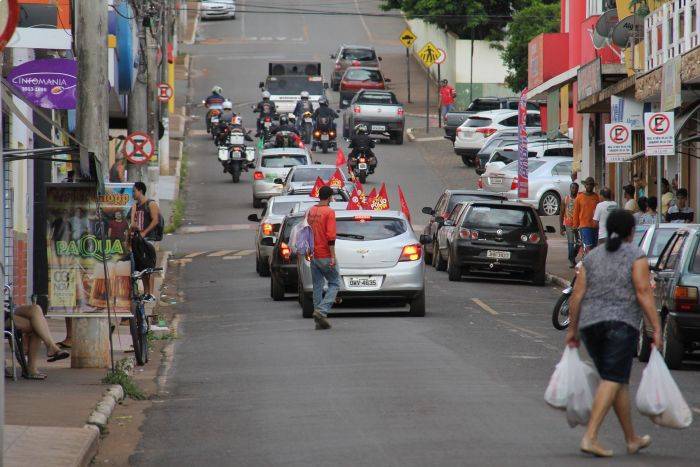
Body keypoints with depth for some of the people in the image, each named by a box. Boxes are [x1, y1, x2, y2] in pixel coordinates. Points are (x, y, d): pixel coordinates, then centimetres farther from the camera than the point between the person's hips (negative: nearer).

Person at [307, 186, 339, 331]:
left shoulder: (311, 211, 8)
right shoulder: (329, 212, -13)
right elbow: (331, 236, -18)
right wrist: (333, 256, -16)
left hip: (313, 256, 7)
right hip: (325, 256, -7)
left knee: (317, 285, 11)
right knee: (334, 283, 4)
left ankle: (320, 321, 12)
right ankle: (321, 311, -13)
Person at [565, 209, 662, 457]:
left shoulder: (592, 257, 13)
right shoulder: (636, 256, 0)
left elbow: (577, 295, 8)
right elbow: (644, 293, -9)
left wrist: (572, 329, 14)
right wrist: (656, 329, -8)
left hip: (590, 325, 5)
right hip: (621, 324, -5)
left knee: (619, 381, 15)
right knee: (612, 381, -8)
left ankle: (632, 440, 22)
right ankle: (590, 437, -22)